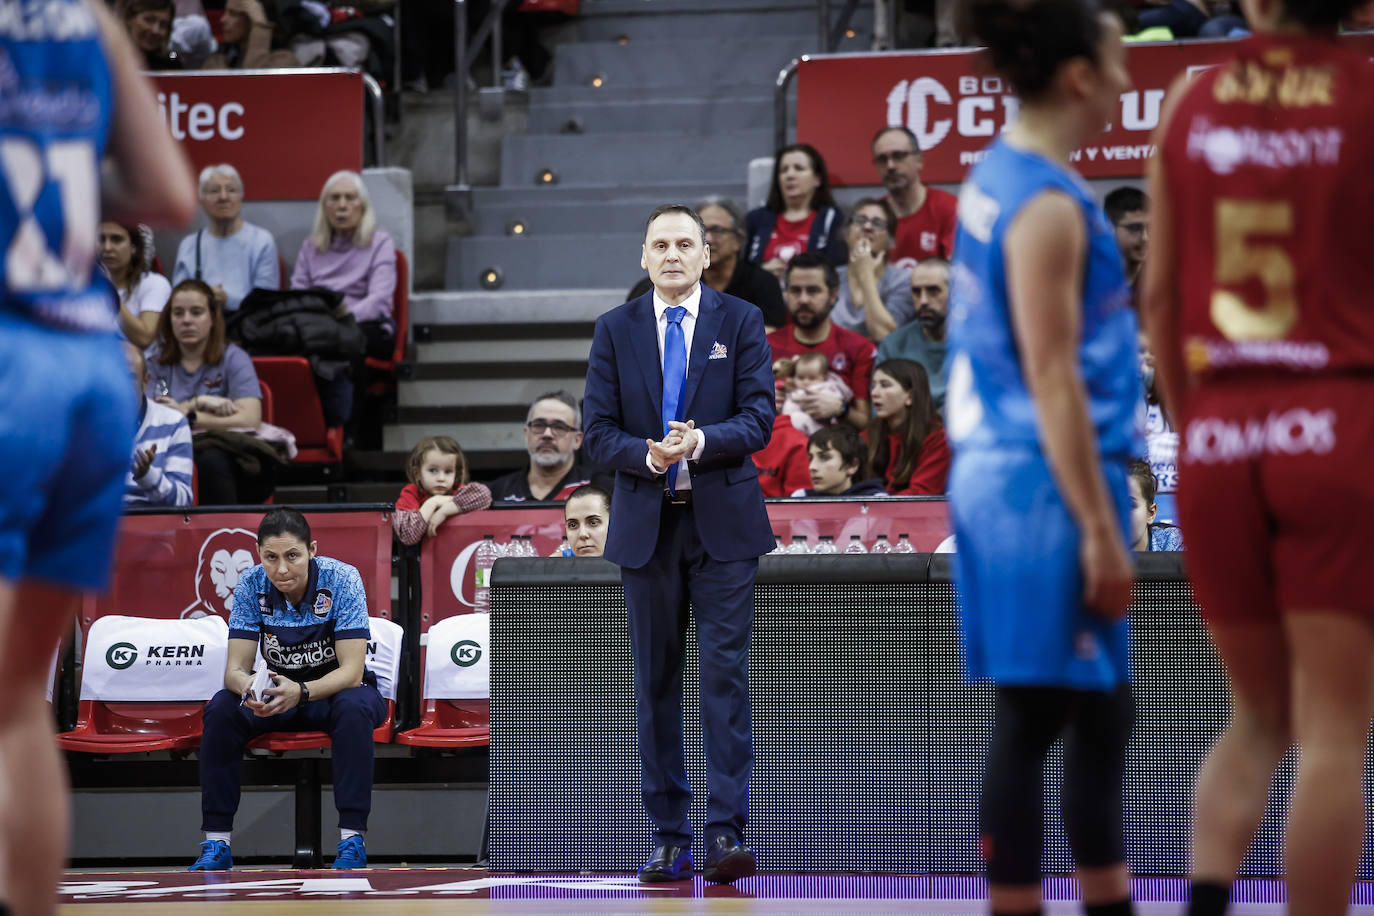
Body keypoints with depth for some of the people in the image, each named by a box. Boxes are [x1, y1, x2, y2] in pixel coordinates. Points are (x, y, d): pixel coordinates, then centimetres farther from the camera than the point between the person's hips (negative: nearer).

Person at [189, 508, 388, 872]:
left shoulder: (341, 580, -22)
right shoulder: (252, 585, -13)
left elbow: (351, 671, -26)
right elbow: (235, 667, -14)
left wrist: (300, 691, -44)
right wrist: (247, 687, -40)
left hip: (334, 691, -3)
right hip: (279, 692, 3)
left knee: (354, 707, -37)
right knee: (221, 709, -25)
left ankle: (352, 840, -33)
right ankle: (217, 843, -20)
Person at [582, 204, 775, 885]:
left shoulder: (740, 322, 4)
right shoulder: (615, 330, 8)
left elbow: (758, 418, -3)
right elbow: (599, 431, 3)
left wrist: (701, 440, -21)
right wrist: (649, 454, -16)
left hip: (723, 522, -2)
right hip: (646, 523, 2)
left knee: (726, 676, -8)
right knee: (655, 683, 5)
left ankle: (726, 834, -10)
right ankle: (670, 839, 10)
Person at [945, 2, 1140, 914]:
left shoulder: (996, 179, 13)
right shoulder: (1048, 204, -15)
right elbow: (1053, 379, -19)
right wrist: (1100, 530, -19)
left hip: (998, 473, 9)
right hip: (1047, 486, -9)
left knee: (1102, 713, 15)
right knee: (1035, 720, -4)